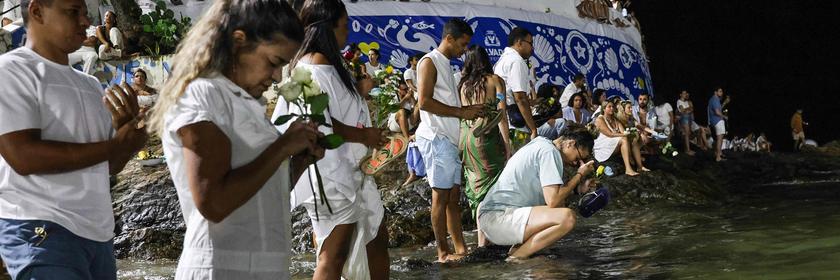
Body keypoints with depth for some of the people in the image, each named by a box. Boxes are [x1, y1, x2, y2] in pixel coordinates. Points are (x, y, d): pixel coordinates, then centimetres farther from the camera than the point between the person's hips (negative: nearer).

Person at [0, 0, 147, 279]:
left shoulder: (90, 84, 16)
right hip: (40, 231, -7)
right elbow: (23, 157, -18)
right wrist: (116, 145, -12)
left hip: (99, 232, 7)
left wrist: (127, 130, -5)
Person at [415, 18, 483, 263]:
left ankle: (461, 249, 11)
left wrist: (467, 111, 7)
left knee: (453, 195, 8)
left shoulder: (446, 65, 21)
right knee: (441, 196, -5)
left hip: (449, 139, 9)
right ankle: (443, 252, -1)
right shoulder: (429, 62, -7)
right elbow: (424, 102, -18)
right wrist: (461, 112, -15)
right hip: (436, 138, -9)